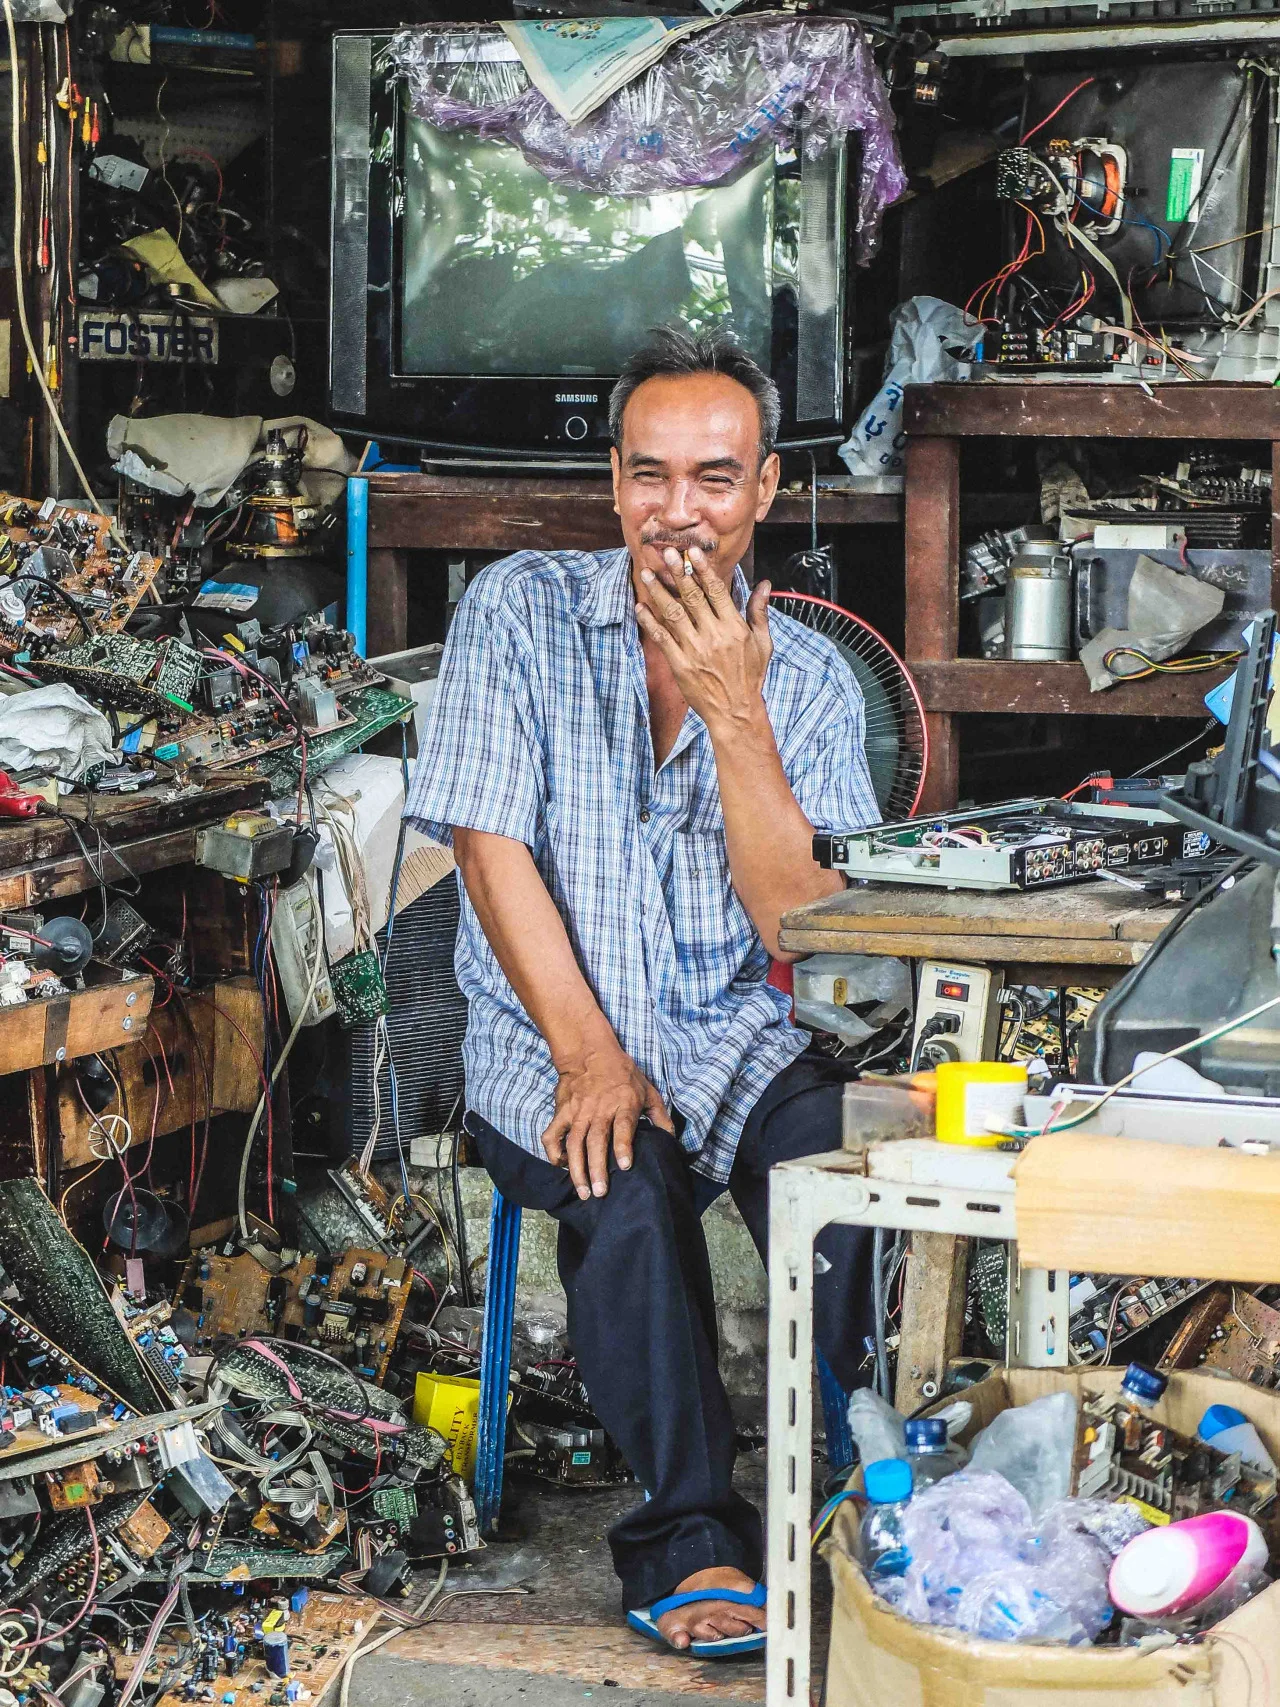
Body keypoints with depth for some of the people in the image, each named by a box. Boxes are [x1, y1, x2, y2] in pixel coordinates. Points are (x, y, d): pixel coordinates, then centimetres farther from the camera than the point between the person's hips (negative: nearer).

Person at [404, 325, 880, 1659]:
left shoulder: (809, 677, 4)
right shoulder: (520, 611, 0)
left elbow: (797, 922, -7)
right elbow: (491, 846, -7)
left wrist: (735, 716, -17)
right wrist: (588, 1056, -16)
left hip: (736, 1037, 2)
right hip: (547, 1040, -2)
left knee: (838, 1146, -30)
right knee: (626, 1185, -34)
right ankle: (692, 1537, -23)